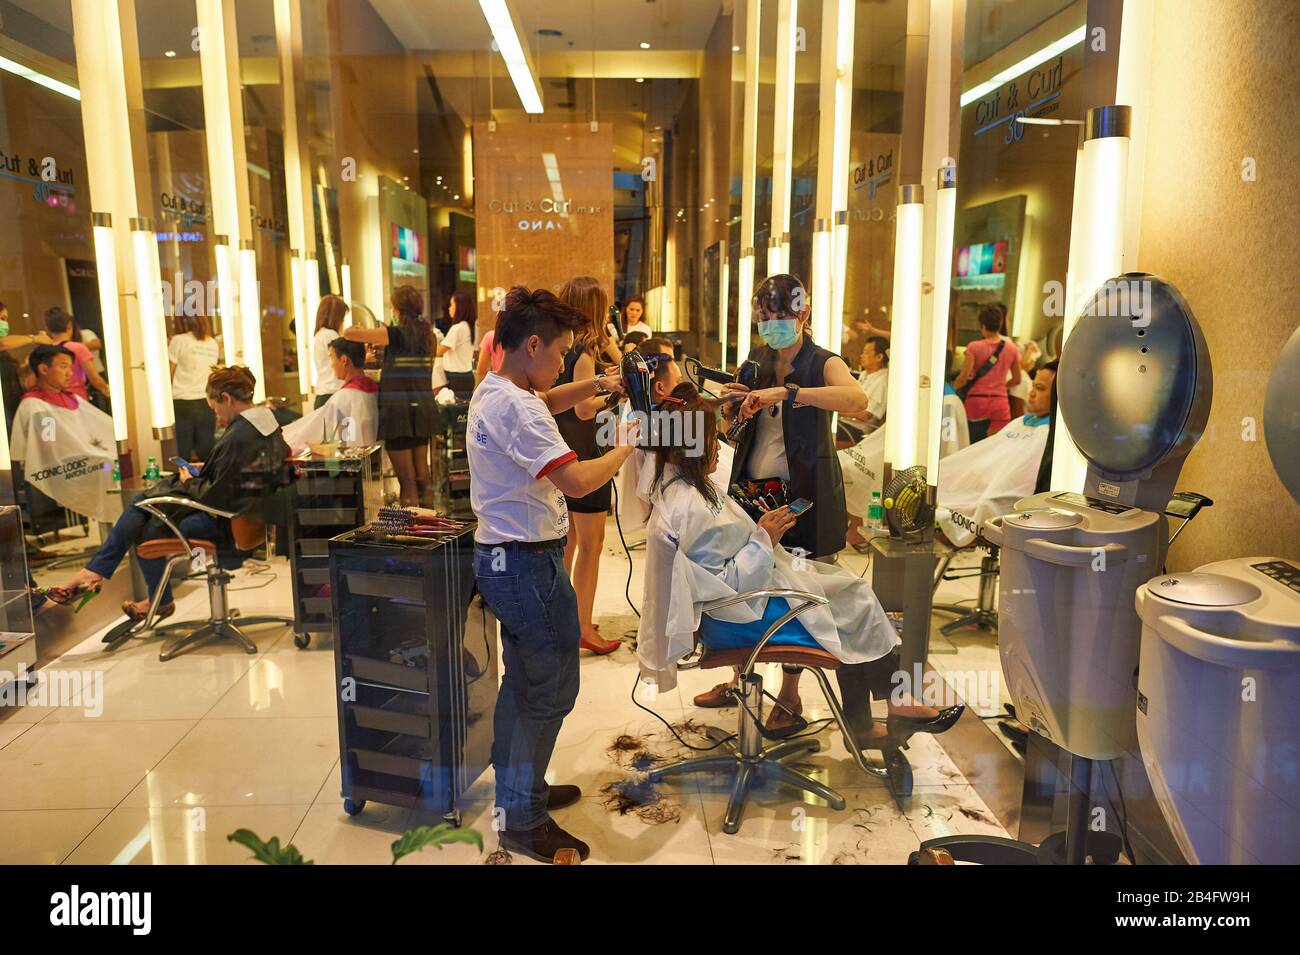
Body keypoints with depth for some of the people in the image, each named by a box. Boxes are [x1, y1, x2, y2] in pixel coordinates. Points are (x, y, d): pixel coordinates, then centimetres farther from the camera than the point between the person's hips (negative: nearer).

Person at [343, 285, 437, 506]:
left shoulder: (396, 334, -12)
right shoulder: (427, 333, 7)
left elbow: (349, 333, -13)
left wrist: (359, 332, 11)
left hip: (399, 410, -6)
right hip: (423, 408, 6)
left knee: (406, 478, -1)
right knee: (422, 475, 15)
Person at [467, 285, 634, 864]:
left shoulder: (492, 391, 9)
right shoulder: (516, 408, -23)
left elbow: (544, 402, 30)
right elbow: (577, 481, -28)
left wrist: (594, 385, 15)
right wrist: (625, 447, -12)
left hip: (502, 557, 11)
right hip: (529, 563, -11)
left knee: (522, 681, 22)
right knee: (551, 691, 1)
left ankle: (517, 791, 37)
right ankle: (525, 823, 13)